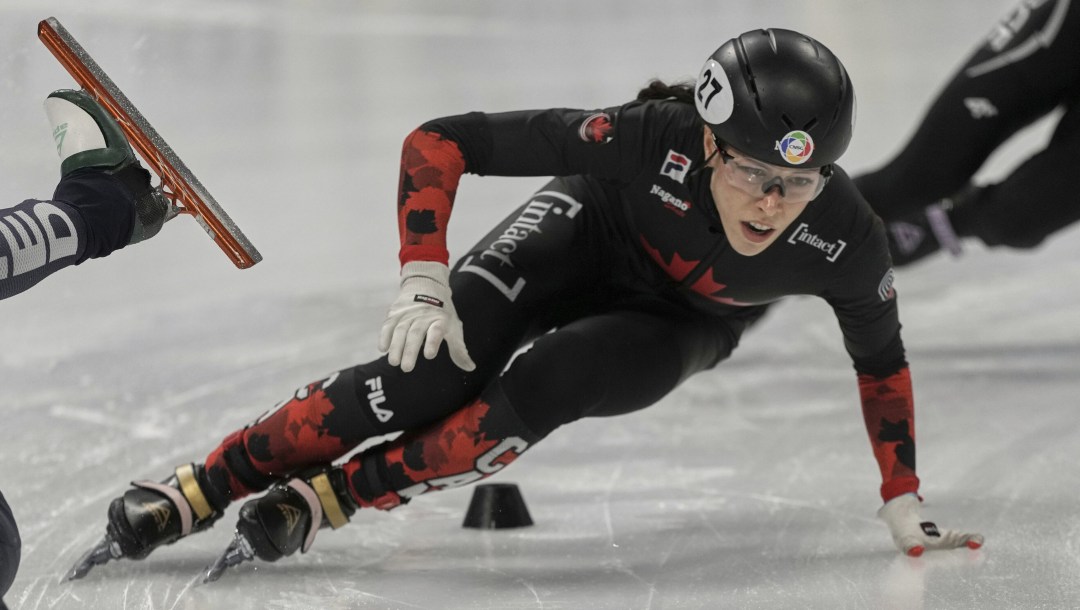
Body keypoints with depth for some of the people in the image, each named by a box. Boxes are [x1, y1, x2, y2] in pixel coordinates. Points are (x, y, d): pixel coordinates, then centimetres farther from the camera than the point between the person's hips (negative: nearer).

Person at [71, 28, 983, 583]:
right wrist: (424, 283, -34)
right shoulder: (650, 139, -39)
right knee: (432, 370, -24)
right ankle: (189, 497, -15)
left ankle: (319, 502, -18)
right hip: (593, 230, -1)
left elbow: (882, 361, -11)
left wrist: (904, 507, -7)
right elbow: (438, 144, -32)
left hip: (681, 326, 1)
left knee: (533, 393, -29)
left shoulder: (845, 243, -33)